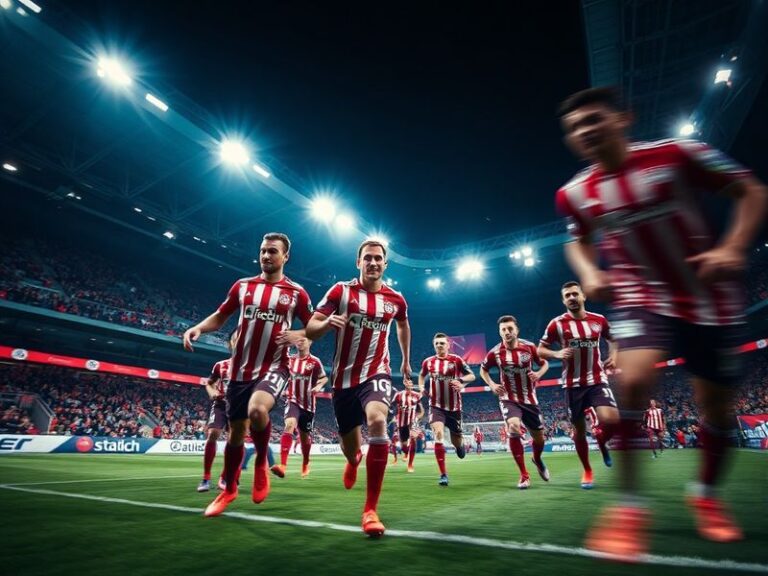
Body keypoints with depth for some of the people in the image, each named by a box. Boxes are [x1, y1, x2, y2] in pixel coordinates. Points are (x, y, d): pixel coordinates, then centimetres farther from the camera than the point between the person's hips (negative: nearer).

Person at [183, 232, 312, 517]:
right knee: (236, 432, 12)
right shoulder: (243, 286, 7)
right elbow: (220, 316, 15)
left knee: (257, 409, -32)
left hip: (273, 368, -3)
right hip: (240, 369, 4)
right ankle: (229, 489, 36)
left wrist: (298, 335, -16)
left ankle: (261, 463, -2)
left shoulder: (296, 292, -1)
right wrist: (197, 328, -4)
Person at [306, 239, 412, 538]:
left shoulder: (396, 299, 2)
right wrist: (326, 323, -32)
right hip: (344, 377, 1)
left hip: (376, 373, 0)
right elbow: (310, 329, -10)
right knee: (350, 447, 14)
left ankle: (370, 509, -19)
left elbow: (403, 325, 24)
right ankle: (354, 460, 56)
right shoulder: (341, 290, -6)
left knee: (377, 421, -32)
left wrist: (406, 360, 28)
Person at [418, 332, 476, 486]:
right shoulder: (428, 362, 1)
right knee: (438, 435, -21)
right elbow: (422, 375, 21)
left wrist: (461, 380, -23)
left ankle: (460, 444, 51)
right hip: (436, 406, 1)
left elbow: (472, 375, -4)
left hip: (454, 407, 0)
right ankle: (443, 474, -13)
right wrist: (421, 387, 2)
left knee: (456, 442, 10)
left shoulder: (456, 360, -7)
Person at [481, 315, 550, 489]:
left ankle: (537, 459, 49)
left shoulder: (529, 347, -10)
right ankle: (524, 475, -8)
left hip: (529, 398, 2)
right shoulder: (495, 353, -12)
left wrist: (538, 373, -15)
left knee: (539, 437, 11)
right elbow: (483, 370, 6)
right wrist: (492, 385, -9)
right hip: (509, 399, -2)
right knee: (514, 429, -26)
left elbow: (544, 363, 6)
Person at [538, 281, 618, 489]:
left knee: (611, 419, -20)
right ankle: (587, 471, 29)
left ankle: (601, 441, 17)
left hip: (597, 380, 1)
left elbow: (612, 339, 21)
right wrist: (557, 354, -21)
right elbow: (540, 350, -2)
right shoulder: (557, 324, -7)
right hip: (573, 384, -1)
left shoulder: (599, 320, 2)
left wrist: (613, 355, 2)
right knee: (579, 429, 7)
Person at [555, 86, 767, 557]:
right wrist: (590, 274, -6)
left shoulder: (679, 154, -13)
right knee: (634, 381, -27)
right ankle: (630, 506, -10)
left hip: (711, 299, 1)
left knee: (718, 404, 10)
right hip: (642, 299, 0)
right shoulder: (574, 194, -5)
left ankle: (707, 495, 38)